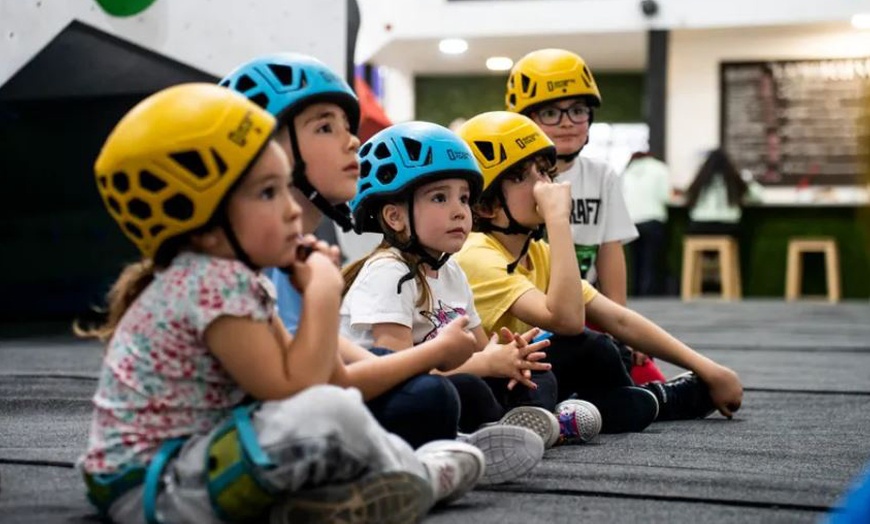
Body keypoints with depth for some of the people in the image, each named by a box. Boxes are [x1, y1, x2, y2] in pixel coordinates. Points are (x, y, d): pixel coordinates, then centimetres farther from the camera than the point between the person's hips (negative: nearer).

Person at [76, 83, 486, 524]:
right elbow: (295, 391, -24)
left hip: (195, 456, 11)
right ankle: (418, 477, -1)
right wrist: (322, 294, -15)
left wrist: (318, 291, 0)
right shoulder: (212, 284, -22)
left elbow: (293, 368, 12)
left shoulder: (232, 276, 7)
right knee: (327, 417, -27)